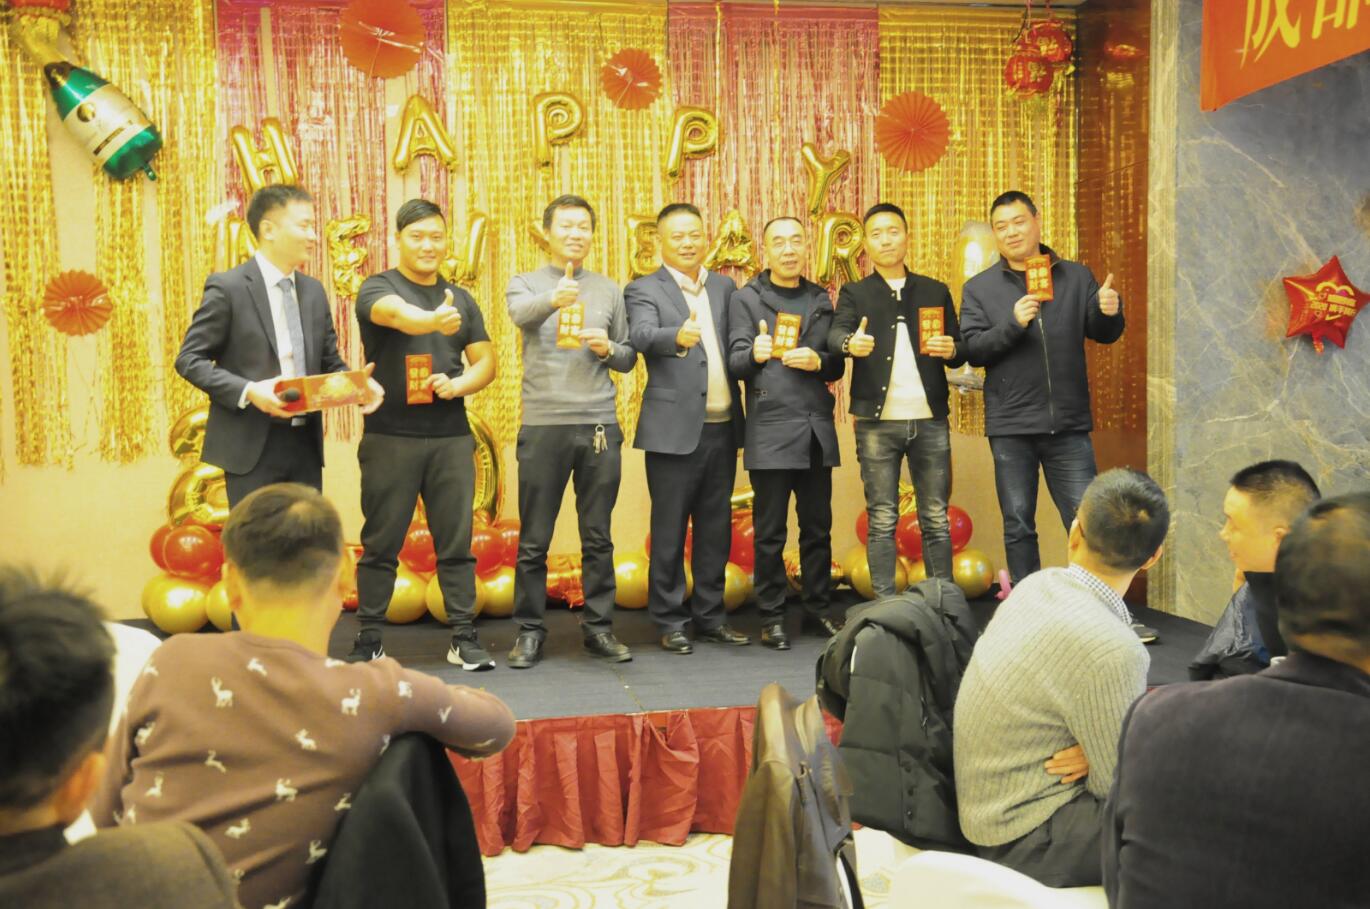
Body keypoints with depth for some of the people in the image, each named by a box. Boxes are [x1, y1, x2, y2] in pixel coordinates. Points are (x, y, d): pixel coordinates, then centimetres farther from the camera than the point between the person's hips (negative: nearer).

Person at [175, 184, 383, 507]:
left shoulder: (314, 291, 12)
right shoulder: (227, 287, -6)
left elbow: (329, 361, 17)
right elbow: (189, 360, -7)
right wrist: (248, 391, -22)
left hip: (306, 443, 6)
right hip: (252, 446, -6)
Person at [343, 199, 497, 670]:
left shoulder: (461, 299, 12)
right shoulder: (377, 289, -1)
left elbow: (486, 361, 13)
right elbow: (397, 314, -25)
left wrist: (460, 383, -9)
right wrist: (434, 320, -47)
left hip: (452, 438, 3)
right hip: (390, 439, -3)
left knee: (456, 542, 5)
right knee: (381, 543, 3)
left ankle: (464, 638, 12)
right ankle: (369, 639, 14)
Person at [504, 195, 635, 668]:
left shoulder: (609, 291, 13)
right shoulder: (525, 284, 4)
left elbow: (629, 358, 16)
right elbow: (520, 313, -20)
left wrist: (608, 349, -7)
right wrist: (554, 298, -42)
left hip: (599, 426, 2)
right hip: (543, 426, -2)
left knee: (598, 537, 8)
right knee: (534, 540, 4)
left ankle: (599, 628, 17)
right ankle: (530, 631, 15)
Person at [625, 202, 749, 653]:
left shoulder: (725, 287, 15)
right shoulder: (644, 290, -1)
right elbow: (642, 335, -20)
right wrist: (677, 337, -39)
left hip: (721, 427, 5)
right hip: (675, 428, -5)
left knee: (716, 527, 11)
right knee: (670, 530, 2)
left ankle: (710, 616, 22)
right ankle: (670, 622, 12)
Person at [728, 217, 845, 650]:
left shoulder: (821, 300, 15)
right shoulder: (747, 298, 4)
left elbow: (837, 367, 14)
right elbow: (736, 362, -4)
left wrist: (818, 361, -8)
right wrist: (754, 353, -26)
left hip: (817, 430, 4)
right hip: (770, 430, -4)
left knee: (818, 526, 10)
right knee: (770, 531, 1)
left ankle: (819, 607, 22)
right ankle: (772, 616, 10)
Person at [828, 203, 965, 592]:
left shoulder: (935, 291, 13)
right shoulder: (854, 293, 7)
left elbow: (960, 350, 13)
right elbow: (835, 333, -12)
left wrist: (951, 350, -11)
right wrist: (850, 343, -36)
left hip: (930, 420, 2)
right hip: (877, 422, -2)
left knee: (936, 519, 7)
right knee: (881, 521, 3)